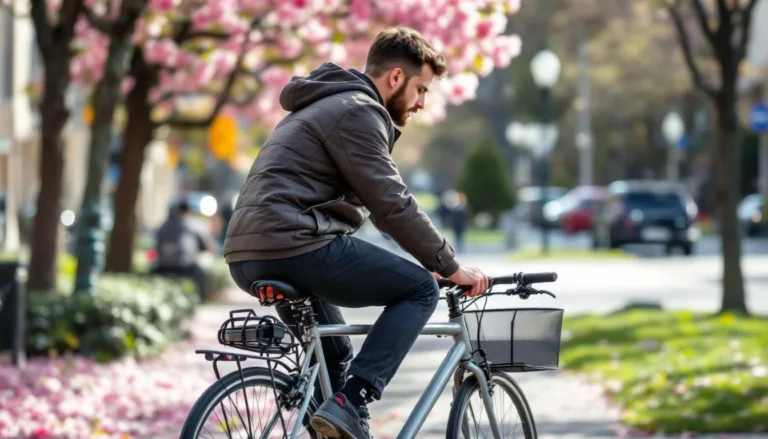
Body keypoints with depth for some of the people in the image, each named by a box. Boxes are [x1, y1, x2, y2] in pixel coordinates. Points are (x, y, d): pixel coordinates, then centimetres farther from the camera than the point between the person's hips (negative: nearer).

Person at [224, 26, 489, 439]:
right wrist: (450, 266, -3)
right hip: (295, 246, -10)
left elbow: (376, 204, 33)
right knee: (420, 289, -2)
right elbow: (393, 205, -11)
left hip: (248, 257, 10)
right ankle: (349, 404, -13)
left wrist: (435, 260, 31)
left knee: (334, 358, 26)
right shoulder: (358, 111, -6)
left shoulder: (327, 107, 28)